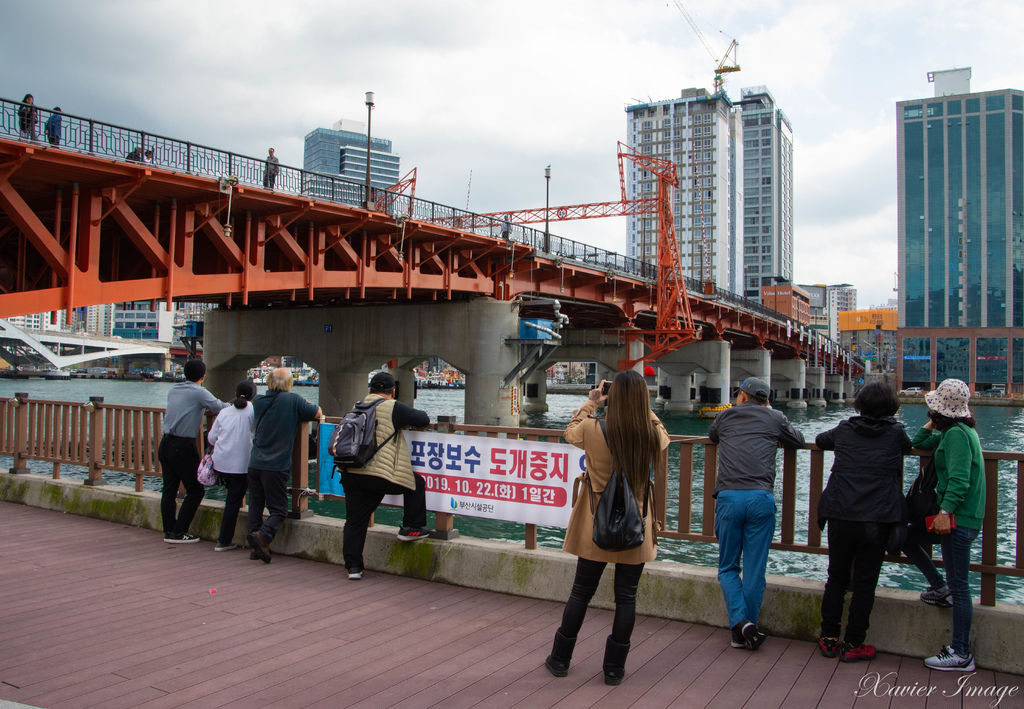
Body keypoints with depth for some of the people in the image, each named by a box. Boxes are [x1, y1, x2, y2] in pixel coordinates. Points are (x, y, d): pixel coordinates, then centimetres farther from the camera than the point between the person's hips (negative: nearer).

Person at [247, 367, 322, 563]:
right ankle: (262, 536, -22)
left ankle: (256, 547, 13)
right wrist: (302, 409, 20)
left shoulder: (258, 401, 7)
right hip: (277, 466, -4)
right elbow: (318, 413, 0)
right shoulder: (293, 400, -7)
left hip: (255, 463, 5)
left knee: (255, 506, 13)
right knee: (278, 510, 2)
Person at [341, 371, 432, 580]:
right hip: (380, 475, -6)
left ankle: (353, 566, 11)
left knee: (354, 521, 12)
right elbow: (423, 420, 0)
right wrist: (414, 418, 22)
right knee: (417, 483, 17)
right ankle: (411, 528, 21)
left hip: (350, 474, 6)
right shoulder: (393, 408, -4)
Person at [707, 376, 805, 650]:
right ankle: (749, 628, 11)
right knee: (754, 570, 7)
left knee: (728, 567, 12)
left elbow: (711, 435, 37)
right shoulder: (775, 417, 13)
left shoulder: (726, 416, 17)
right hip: (761, 498, 0)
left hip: (728, 497, 0)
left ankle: (740, 622, -5)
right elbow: (798, 441, 29)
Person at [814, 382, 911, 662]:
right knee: (864, 583, 7)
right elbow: (909, 448, 24)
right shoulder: (896, 433, 2)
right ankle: (852, 644, 13)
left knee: (836, 578, 14)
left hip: (840, 516, 2)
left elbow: (820, 440, 25)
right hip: (877, 520, -2)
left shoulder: (844, 430, 6)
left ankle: (829, 639, 19)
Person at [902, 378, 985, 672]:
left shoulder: (956, 434, -17)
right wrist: (933, 423, 15)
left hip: (958, 517, -10)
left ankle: (961, 655, 5)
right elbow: (919, 443, 22)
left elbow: (959, 479, -26)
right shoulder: (957, 431, 13)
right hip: (961, 516, 10)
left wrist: (945, 511, -31)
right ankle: (940, 589, 25)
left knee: (958, 584, -3)